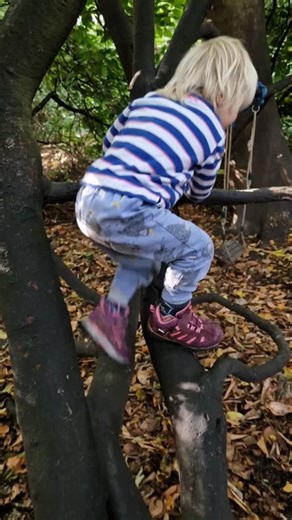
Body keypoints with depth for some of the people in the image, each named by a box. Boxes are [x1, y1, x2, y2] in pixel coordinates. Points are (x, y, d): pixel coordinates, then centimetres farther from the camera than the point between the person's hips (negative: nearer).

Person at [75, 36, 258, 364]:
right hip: (125, 212, -7)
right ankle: (170, 318, 28)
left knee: (142, 257, 29)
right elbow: (200, 194, 22)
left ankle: (111, 312, 19)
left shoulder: (147, 100, 22)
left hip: (87, 202, 8)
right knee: (198, 248, 12)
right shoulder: (213, 132, 9)